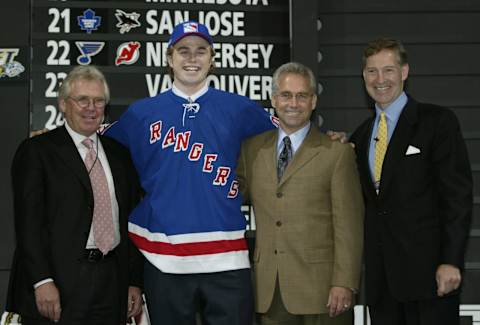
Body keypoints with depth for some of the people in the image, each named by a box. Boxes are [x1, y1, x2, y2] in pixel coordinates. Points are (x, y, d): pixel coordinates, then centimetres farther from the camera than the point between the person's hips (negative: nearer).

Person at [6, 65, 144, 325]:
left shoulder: (118, 154, 15)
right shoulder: (36, 151, 0)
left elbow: (131, 222, 14)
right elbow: (28, 222, -8)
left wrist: (135, 282, 8)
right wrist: (42, 281, -17)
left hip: (112, 287, 4)